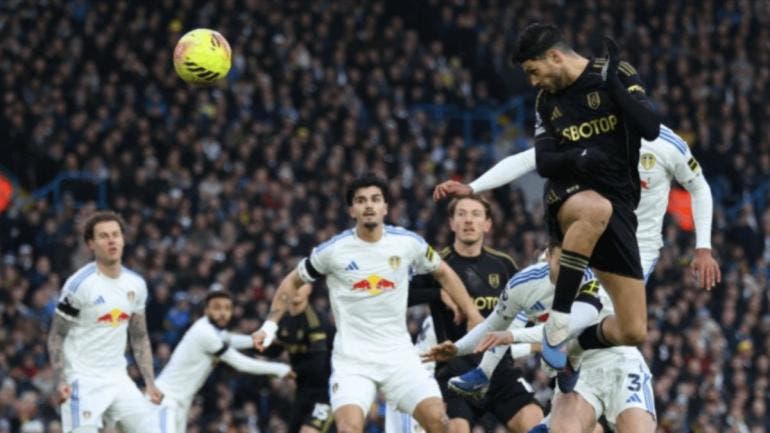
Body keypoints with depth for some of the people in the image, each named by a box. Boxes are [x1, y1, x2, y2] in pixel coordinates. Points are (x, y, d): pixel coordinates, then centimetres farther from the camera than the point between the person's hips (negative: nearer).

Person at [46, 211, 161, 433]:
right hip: (84, 381, -6)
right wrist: (60, 380, -19)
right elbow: (56, 335, -7)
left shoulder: (136, 285, 7)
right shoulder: (79, 284, -11)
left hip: (118, 379, 6)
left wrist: (150, 383, 9)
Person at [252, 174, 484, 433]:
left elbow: (443, 273, 16)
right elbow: (293, 282, 11)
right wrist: (270, 324, 3)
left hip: (398, 355, 2)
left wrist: (474, 317, 12)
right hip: (352, 360, -2)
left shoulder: (408, 243, -1)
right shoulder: (333, 251, -5)